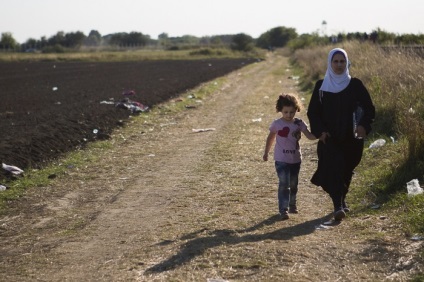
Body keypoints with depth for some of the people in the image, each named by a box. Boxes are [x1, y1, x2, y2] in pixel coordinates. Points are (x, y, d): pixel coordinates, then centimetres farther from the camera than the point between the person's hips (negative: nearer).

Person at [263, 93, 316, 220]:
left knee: (293, 184, 16)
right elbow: (271, 138, 8)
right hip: (281, 160, -3)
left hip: (295, 159, 3)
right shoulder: (277, 124, -7)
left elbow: (309, 135, -10)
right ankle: (283, 209, -14)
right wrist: (266, 152, 13)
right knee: (284, 184, -13)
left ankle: (292, 205, 35)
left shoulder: (299, 123, -2)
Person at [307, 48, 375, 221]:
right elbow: (312, 111, 5)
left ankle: (341, 199, 35)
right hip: (329, 138, -1)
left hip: (350, 138, 1)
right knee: (333, 168, -15)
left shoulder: (355, 84, 1)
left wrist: (363, 125, -16)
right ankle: (338, 206, -18)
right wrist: (320, 131, -9)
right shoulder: (321, 86, 2)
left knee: (347, 170, 11)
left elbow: (369, 108, 2)